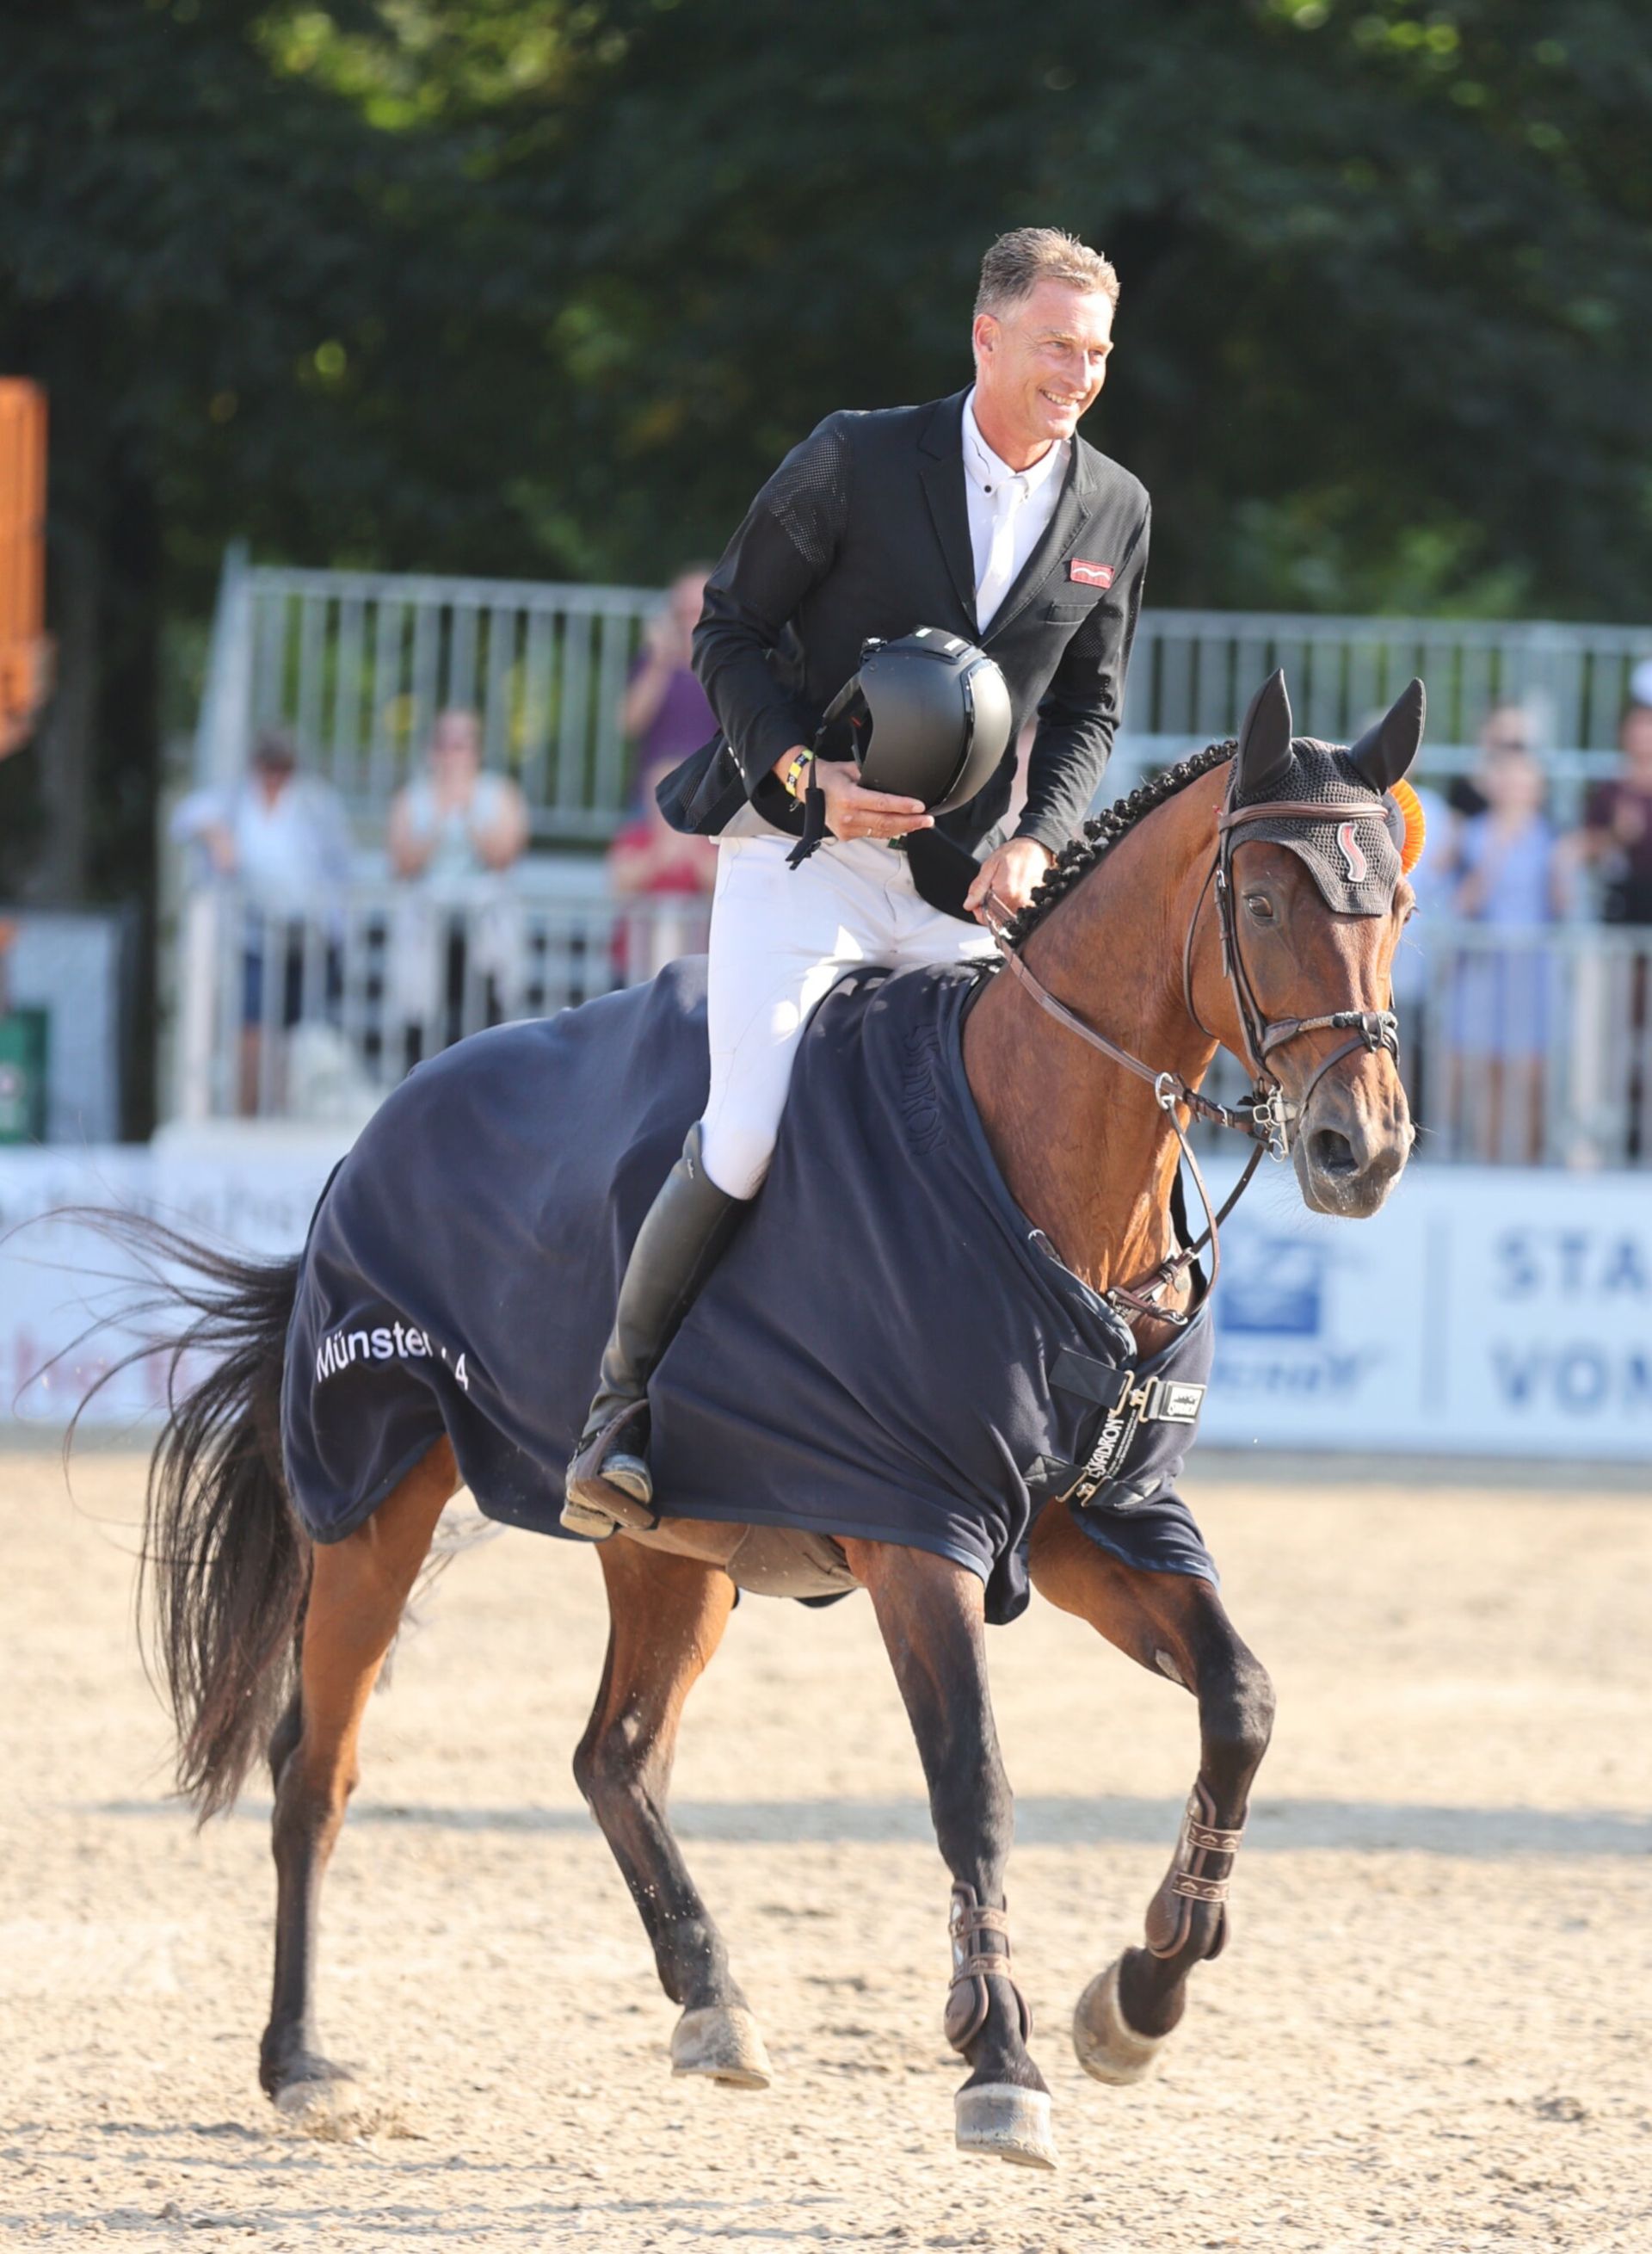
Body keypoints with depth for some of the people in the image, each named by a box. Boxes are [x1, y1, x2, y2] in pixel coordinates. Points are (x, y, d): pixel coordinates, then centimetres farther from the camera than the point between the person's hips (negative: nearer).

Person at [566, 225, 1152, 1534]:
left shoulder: (1114, 513, 6)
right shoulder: (857, 461, -6)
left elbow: (1090, 707, 14)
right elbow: (731, 630, 0)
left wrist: (1037, 840, -4)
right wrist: (806, 774, -15)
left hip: (960, 887, 4)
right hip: (802, 852, -4)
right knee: (750, 1135, -20)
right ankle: (623, 1399, -1)